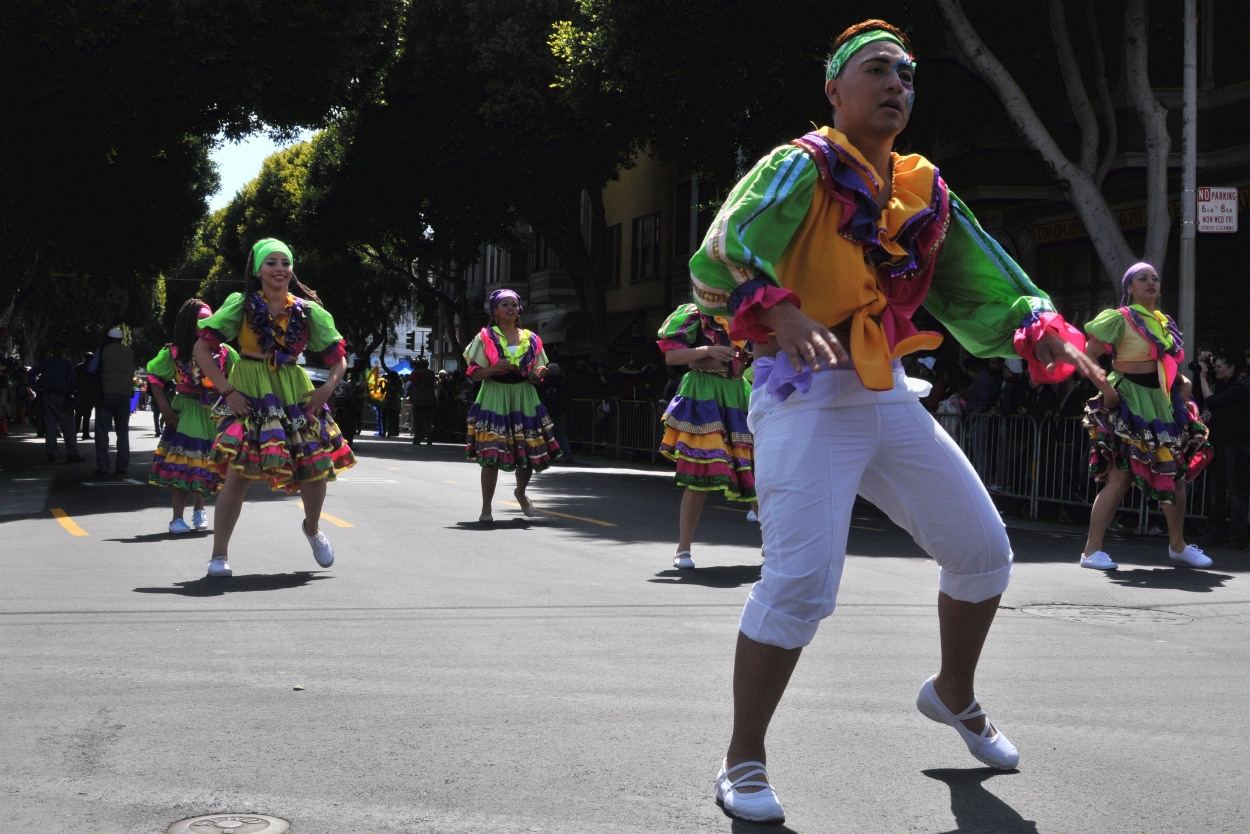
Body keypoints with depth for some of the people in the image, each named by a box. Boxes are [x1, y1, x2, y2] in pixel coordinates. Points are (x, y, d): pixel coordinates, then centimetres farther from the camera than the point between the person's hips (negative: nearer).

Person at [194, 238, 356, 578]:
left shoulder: (308, 311, 4)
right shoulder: (241, 305, -3)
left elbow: (338, 358, 9)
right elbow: (202, 349, -5)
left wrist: (328, 387, -9)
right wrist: (227, 391, -12)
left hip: (295, 395, 3)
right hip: (248, 396, -3)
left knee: (317, 469, -1)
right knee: (238, 473, -12)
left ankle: (312, 528, 31)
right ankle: (219, 555, -1)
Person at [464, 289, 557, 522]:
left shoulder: (531, 339, 10)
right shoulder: (485, 338, 2)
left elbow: (535, 375, 14)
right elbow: (474, 373, -2)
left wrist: (538, 373, -10)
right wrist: (494, 370, -20)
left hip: (524, 399, 3)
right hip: (494, 399, -3)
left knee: (529, 452, 3)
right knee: (491, 455, -9)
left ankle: (521, 492, 33)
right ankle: (486, 508, 2)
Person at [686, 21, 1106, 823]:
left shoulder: (928, 192, 13)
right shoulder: (804, 167, -6)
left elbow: (983, 287, 13)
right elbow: (718, 261, -21)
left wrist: (1044, 332, -7)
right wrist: (784, 316, -39)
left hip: (891, 397, 7)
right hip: (808, 395, -7)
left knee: (984, 552, 13)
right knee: (802, 581, -19)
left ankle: (954, 694, 39)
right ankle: (743, 763, -3)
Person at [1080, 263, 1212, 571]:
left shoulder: (1164, 323, 14)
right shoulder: (1119, 318, -8)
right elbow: (1087, 358, -12)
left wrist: (1183, 381, 6)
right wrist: (1107, 392, -18)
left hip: (1164, 403, 8)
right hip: (1130, 404, -8)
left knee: (1175, 475, 12)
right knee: (1120, 478, -12)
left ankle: (1178, 546, 25)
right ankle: (1091, 551, -9)